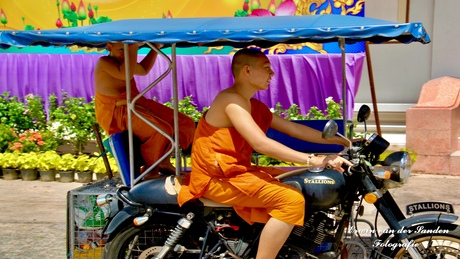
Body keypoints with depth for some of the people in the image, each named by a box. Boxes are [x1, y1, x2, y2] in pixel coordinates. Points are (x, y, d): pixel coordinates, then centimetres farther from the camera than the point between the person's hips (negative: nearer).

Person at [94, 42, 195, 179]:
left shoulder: (123, 59, 18)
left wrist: (156, 48, 26)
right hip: (117, 112, -10)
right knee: (162, 130, -34)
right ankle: (150, 169, -13)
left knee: (186, 124, 3)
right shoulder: (104, 62, -12)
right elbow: (126, 74, -30)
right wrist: (133, 47, -25)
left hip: (138, 104, 10)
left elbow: (143, 70, 34)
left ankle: (164, 162, 13)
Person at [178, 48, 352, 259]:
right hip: (217, 178, -10)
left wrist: (343, 141, 11)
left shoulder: (255, 106, 13)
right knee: (292, 199, -23)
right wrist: (314, 160, -33)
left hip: (236, 170, 10)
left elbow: (295, 129, 15)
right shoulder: (231, 100, -17)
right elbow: (261, 144, -28)